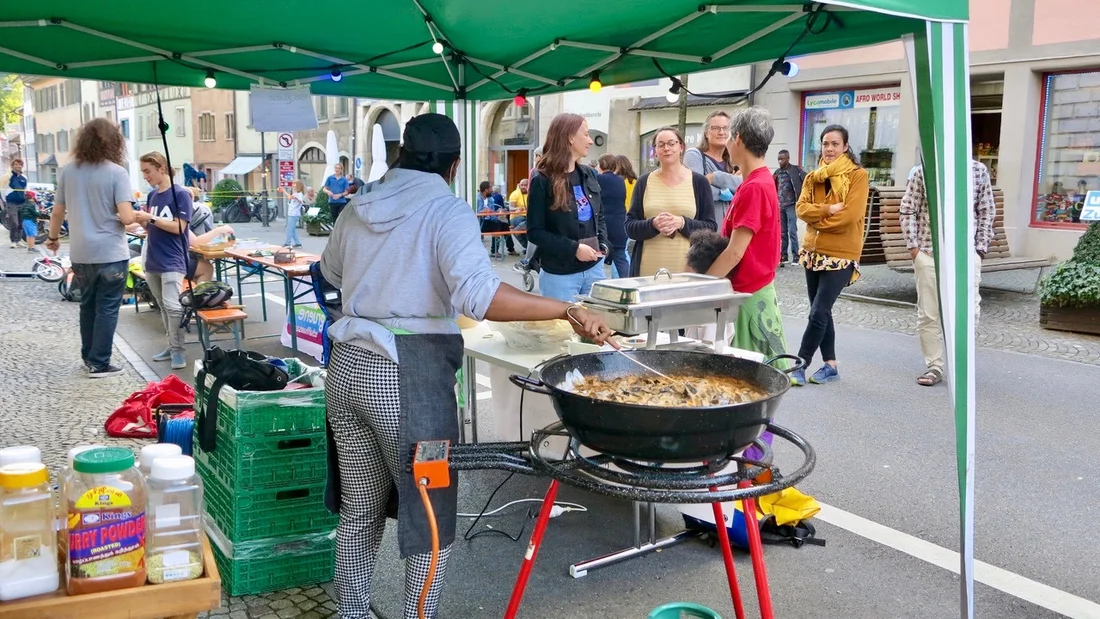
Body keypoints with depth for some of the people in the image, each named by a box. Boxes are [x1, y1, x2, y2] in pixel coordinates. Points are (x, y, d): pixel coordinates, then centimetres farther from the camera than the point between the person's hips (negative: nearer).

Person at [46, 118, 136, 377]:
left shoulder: (68, 171, 3)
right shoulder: (117, 173, -12)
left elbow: (58, 212, 10)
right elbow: (126, 217, -19)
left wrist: (53, 237, 27)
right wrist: (135, 214, 4)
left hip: (80, 253, 5)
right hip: (111, 253, -5)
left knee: (88, 305, 19)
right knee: (107, 308, 3)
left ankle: (89, 356, 28)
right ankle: (99, 364, 6)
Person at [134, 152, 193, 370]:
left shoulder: (180, 194, -8)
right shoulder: (152, 195, 12)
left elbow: (178, 227, -14)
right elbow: (150, 227, 16)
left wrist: (150, 218, -18)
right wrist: (140, 219, -4)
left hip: (172, 261, -7)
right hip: (153, 261, 7)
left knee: (172, 305, -14)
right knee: (163, 307, 12)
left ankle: (178, 350, -7)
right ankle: (172, 346, 20)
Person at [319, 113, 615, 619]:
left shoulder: (359, 206, 10)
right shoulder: (446, 209, -9)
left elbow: (332, 272, 29)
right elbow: (477, 292, -25)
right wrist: (568, 312, -26)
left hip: (348, 365, 7)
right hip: (408, 373, -7)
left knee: (359, 508, 20)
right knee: (429, 512, 9)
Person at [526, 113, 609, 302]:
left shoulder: (589, 175, 8)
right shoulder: (543, 181, -10)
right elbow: (534, 232, -12)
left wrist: (603, 244, 1)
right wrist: (573, 249, -19)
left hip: (594, 269, 6)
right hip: (560, 275, -6)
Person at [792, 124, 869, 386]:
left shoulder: (858, 175, -6)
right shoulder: (813, 177, 10)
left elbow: (851, 214, -17)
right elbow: (801, 208, -3)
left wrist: (817, 217, -8)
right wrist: (827, 210, -19)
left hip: (841, 254, -6)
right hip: (813, 251, 6)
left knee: (818, 313, -9)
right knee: (821, 312, 10)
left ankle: (800, 365, -2)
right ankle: (830, 365, 19)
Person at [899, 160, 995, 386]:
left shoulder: (979, 170, 3)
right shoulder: (924, 171, 1)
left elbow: (987, 213, 8)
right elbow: (907, 211, 4)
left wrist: (981, 248, 2)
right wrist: (913, 246, -3)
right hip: (929, 252, 0)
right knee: (928, 313, 3)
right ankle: (934, 367, 15)